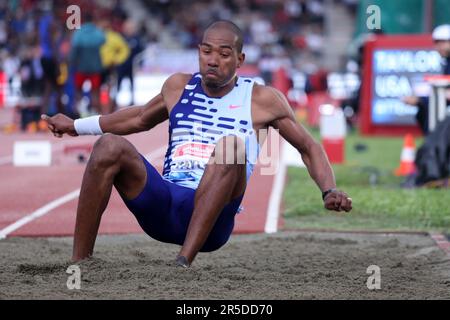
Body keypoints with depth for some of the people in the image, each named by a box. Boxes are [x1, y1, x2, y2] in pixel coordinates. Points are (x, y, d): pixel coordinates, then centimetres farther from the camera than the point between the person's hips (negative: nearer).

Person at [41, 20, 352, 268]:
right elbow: (142, 118, 34)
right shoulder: (178, 86, 15)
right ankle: (78, 265, -22)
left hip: (212, 222, -3)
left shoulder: (262, 100, 5)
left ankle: (182, 264, -40)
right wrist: (76, 126, 40)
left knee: (232, 145, -33)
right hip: (162, 207, 3)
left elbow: (309, 148, 13)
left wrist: (329, 191, -3)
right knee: (109, 145, -23)